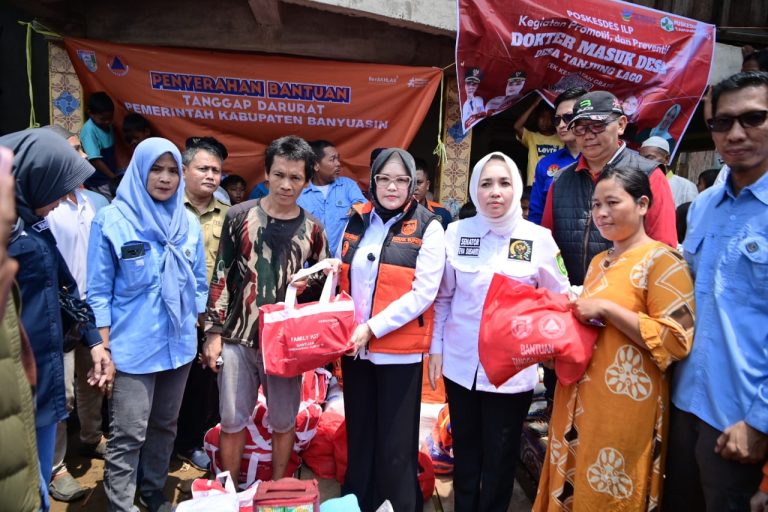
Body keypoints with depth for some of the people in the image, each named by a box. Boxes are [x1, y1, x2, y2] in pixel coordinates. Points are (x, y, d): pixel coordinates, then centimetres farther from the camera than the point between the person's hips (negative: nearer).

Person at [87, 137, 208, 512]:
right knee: (128, 434, 0)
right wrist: (103, 348, -10)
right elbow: (99, 291, -7)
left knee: (165, 425, 18)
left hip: (179, 343, 5)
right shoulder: (112, 221, -8)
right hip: (133, 346, -4)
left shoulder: (189, 223, 4)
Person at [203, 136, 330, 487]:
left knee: (284, 423, 13)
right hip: (238, 338, 0)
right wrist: (214, 332, -3)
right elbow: (222, 276, 0)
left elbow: (324, 284, 11)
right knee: (232, 422, 8)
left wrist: (309, 282, -13)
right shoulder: (240, 216, -2)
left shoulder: (312, 229, 1)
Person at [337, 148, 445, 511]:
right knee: (358, 436, 18)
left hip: (399, 351, -4)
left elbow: (422, 294, -14)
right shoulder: (355, 222, 7)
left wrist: (372, 327, -18)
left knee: (395, 443, 7)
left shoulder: (427, 228, -6)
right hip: (355, 346, 5)